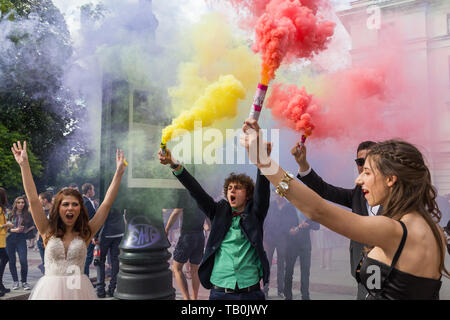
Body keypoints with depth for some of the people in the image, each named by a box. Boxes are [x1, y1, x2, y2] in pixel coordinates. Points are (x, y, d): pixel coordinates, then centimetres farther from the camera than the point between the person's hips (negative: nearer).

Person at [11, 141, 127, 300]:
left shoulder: (85, 233, 0)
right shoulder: (48, 231, 1)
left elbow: (107, 203, -3)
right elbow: (33, 200, -4)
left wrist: (119, 173, -6)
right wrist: (24, 165, -8)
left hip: (78, 290, 0)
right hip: (50, 290, 0)